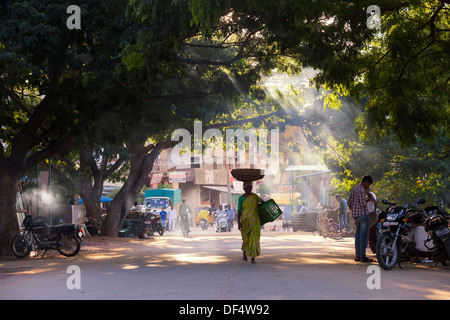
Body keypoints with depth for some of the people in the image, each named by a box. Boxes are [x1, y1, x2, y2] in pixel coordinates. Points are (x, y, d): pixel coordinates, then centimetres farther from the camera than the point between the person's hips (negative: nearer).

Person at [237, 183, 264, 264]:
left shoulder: (254, 196, 4)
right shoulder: (241, 198, -2)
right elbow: (239, 211, -5)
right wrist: (239, 223, -12)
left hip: (254, 221, 1)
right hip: (245, 221, -1)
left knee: (254, 238, -6)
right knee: (246, 238, 4)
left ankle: (253, 258, -4)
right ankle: (244, 252, 34)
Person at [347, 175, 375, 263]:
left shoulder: (353, 189, 13)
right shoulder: (362, 190, -14)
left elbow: (349, 203, 15)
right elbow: (363, 203, -20)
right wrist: (367, 200, -2)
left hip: (355, 215, 9)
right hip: (363, 214, -9)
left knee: (357, 235, 12)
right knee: (363, 235, -6)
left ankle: (357, 256, 12)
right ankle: (363, 257, -6)